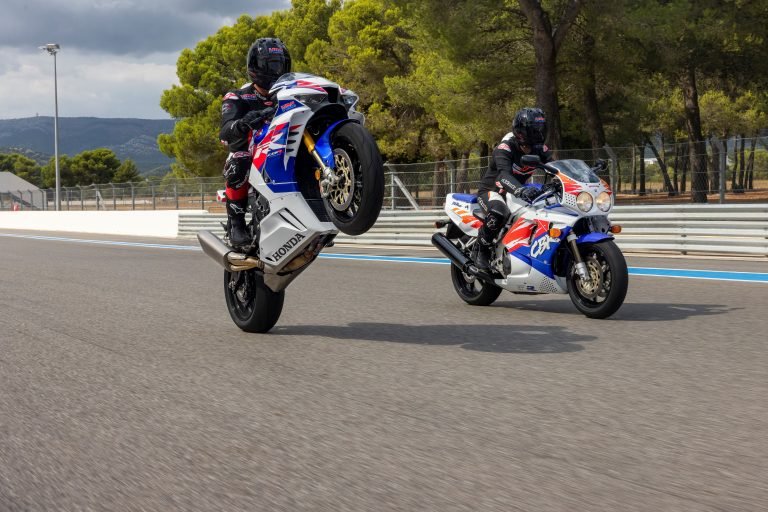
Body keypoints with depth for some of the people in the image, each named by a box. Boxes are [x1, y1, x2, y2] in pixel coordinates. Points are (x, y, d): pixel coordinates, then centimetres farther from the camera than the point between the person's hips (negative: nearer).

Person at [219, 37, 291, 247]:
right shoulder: (237, 98, 1)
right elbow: (226, 132, -18)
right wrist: (243, 123, -42)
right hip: (249, 155, -4)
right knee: (240, 161, -37)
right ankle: (236, 223, -26)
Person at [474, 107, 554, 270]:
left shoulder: (539, 149, -4)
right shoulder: (505, 148, -25)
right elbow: (504, 174, -43)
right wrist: (521, 190, -64)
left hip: (517, 193, 7)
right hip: (492, 190, -7)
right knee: (498, 212, -41)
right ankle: (482, 250, -19)